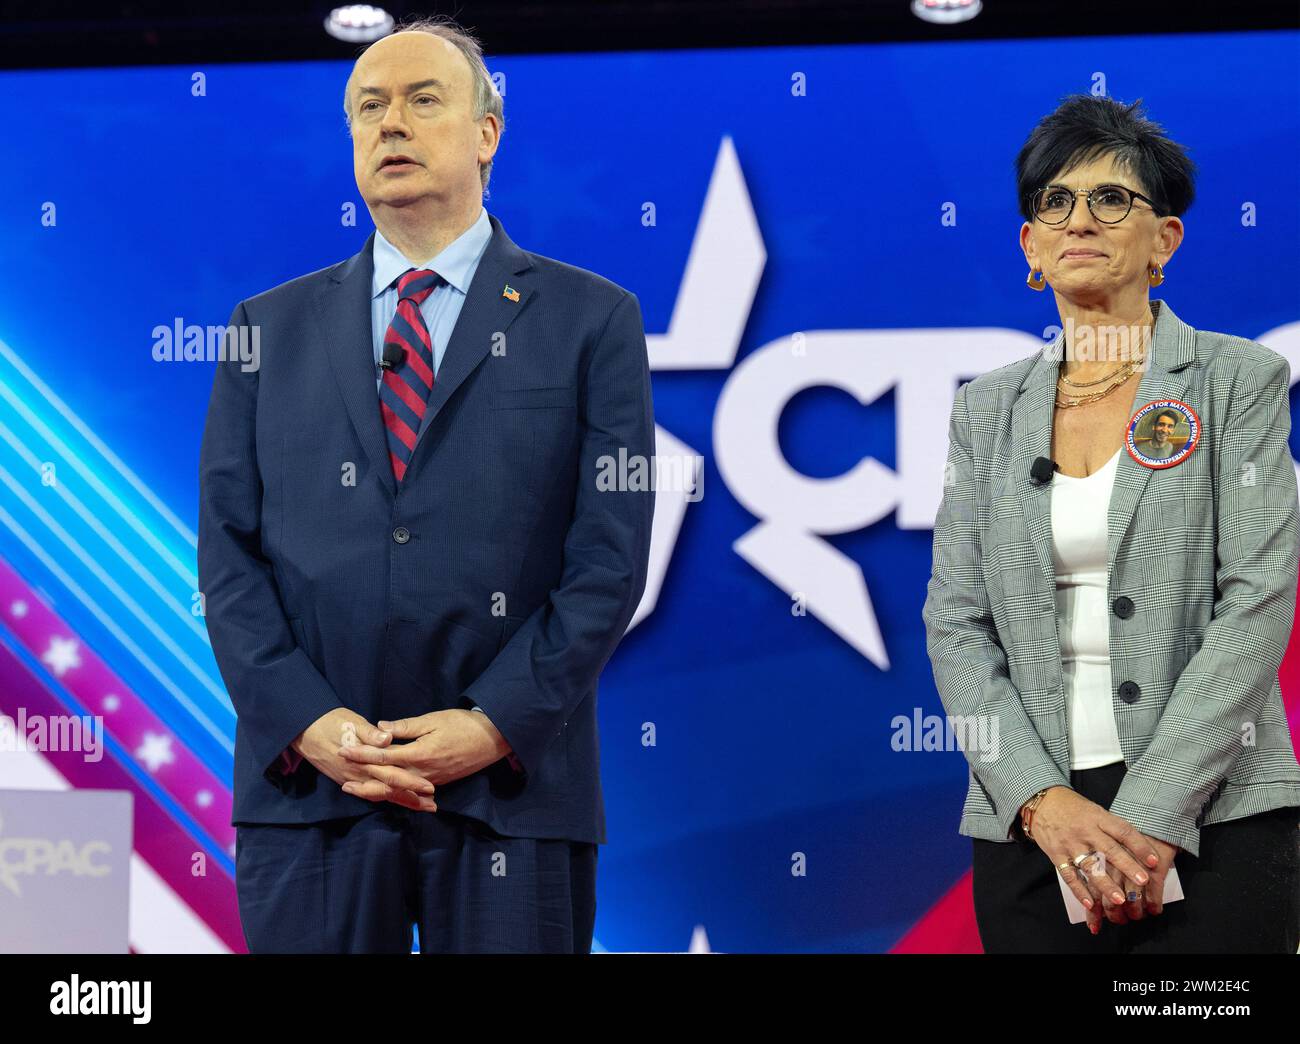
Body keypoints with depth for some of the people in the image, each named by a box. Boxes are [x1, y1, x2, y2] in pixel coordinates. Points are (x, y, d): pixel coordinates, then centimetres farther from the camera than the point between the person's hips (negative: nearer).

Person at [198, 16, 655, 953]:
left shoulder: (592, 320, 5)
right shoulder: (272, 328, 12)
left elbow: (610, 557, -2)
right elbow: (229, 550, 6)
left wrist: (495, 726, -11)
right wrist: (305, 722, -8)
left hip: (512, 787, -2)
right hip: (305, 786, 2)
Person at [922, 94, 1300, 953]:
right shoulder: (987, 410, 11)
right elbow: (955, 621, 5)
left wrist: (1152, 814, -15)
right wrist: (1043, 799, -10)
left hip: (1210, 812, -3)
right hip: (1030, 821, 3)